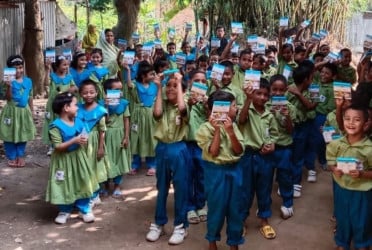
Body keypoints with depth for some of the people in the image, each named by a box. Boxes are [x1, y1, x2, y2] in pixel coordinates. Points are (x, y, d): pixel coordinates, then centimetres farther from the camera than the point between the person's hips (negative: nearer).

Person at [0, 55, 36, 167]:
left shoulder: (28, 81, 1)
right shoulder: (10, 81, -13)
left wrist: (31, 111, 14)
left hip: (24, 110, 4)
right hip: (12, 111, -4)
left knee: (23, 134, 13)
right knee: (10, 135, 5)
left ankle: (20, 156, 28)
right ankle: (11, 157, 19)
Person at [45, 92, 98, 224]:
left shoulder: (78, 121, -1)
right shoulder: (56, 126, -21)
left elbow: (83, 137, 10)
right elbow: (58, 146, -24)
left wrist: (84, 140, -15)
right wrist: (74, 140, -30)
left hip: (78, 157, 5)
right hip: (63, 160, -5)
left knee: (82, 184, 11)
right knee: (64, 186, 6)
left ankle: (84, 209, 25)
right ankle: (65, 211, 26)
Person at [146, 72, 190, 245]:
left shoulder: (184, 105, -3)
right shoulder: (163, 104, 5)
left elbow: (181, 108, -27)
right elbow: (157, 114, -16)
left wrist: (179, 83, -18)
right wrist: (158, 88, -11)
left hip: (178, 149, -3)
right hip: (162, 149, 3)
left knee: (180, 188, 4)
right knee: (161, 187, 14)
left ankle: (181, 225, 16)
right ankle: (159, 223, 25)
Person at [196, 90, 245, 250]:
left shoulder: (233, 125, 3)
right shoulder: (206, 128, -12)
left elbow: (239, 151, -5)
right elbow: (213, 152, -18)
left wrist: (230, 132, -18)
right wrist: (217, 129, -22)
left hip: (234, 170, 5)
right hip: (216, 172, -4)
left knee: (234, 208, 11)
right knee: (217, 207, 6)